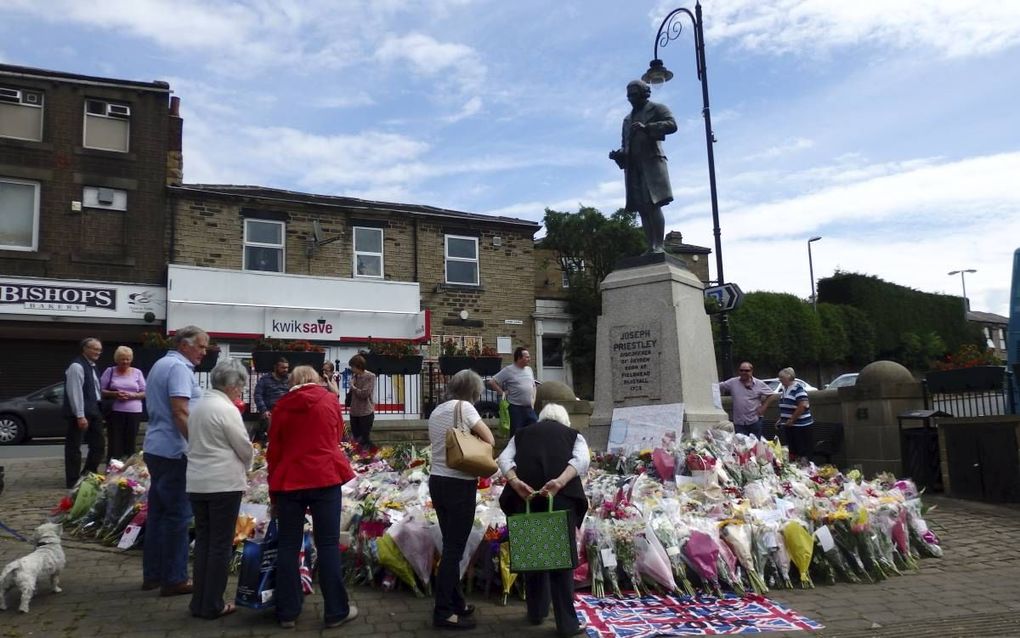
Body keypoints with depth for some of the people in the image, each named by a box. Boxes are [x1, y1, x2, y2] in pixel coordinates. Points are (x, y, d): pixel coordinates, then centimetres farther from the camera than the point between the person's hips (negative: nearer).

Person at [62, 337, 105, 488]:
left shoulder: (91, 366, 15)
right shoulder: (77, 366, -15)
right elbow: (75, 392, -20)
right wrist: (80, 416, -23)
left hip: (93, 411, 10)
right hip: (80, 414, -10)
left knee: (98, 445, 13)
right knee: (74, 447, 0)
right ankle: (73, 481, 7)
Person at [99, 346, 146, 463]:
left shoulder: (137, 372, 9)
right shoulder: (110, 371, 6)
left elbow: (144, 393, 8)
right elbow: (101, 391, 4)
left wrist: (132, 395, -11)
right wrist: (114, 394, -13)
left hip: (134, 412, 1)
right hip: (115, 412, -1)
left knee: (130, 443, 2)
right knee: (114, 443, -5)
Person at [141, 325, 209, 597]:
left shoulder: (160, 364, 16)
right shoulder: (180, 368, -15)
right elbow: (180, 413, -24)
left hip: (155, 448, 10)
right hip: (174, 451, -10)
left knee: (158, 512, 15)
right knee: (178, 515, -3)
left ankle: (152, 574, 23)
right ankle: (174, 579, 4)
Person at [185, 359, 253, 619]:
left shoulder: (199, 405, 12)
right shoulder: (227, 409, -14)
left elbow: (196, 442, 16)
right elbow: (245, 448, -10)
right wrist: (245, 467, 12)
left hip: (197, 482, 8)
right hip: (223, 484, -8)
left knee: (202, 540, 15)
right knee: (220, 544, 2)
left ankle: (199, 602, 21)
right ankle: (213, 605, 9)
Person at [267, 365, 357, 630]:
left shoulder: (282, 406, 4)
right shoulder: (330, 400, 3)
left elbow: (273, 451, 8)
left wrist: (273, 491, 16)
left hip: (288, 480, 1)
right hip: (324, 477, -1)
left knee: (288, 545, 9)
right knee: (328, 544, 3)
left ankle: (287, 612, 14)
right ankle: (336, 611, 7)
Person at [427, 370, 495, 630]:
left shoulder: (436, 411, 11)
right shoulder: (464, 407, -12)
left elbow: (435, 442, 13)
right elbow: (489, 440, -9)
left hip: (437, 481, 8)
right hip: (459, 485, -8)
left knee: (450, 545, 17)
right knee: (454, 549, 0)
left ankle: (455, 602, 28)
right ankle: (443, 613, 6)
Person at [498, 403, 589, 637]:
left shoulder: (522, 433, 24)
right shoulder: (573, 435, 20)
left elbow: (504, 459, 5)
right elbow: (582, 459, -2)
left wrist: (516, 483, -10)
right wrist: (560, 482, -16)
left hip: (526, 495, 2)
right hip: (561, 496, -1)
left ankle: (536, 612, 27)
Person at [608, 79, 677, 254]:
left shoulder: (657, 108, 12)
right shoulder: (627, 119, 29)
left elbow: (672, 125, -5)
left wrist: (646, 127, -15)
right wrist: (618, 154, 7)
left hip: (651, 160, -6)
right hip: (633, 165, 6)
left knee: (653, 205, -17)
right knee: (642, 209, -2)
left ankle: (658, 246, -21)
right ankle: (651, 247, -4)